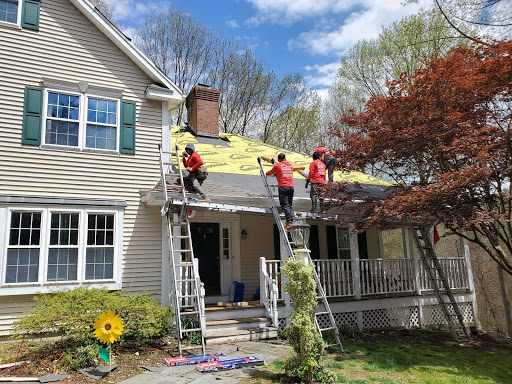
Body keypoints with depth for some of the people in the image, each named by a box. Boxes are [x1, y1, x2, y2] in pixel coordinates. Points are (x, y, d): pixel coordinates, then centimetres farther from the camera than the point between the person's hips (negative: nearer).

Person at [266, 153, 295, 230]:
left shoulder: (277, 166, 4)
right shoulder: (290, 165, 18)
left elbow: (269, 173, 18)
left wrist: (265, 173, 42)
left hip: (283, 187, -4)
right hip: (291, 186, 5)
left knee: (285, 205, -7)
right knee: (289, 205, 12)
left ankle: (289, 221, -18)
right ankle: (292, 219, -1)